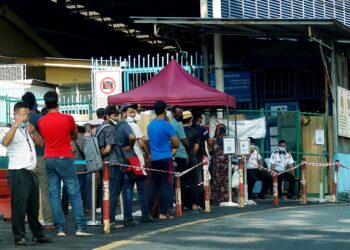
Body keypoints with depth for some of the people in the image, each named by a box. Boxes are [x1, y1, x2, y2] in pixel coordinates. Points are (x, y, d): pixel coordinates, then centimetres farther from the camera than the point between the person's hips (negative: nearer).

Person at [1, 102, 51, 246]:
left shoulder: (28, 129, 18)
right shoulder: (12, 130, -6)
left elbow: (40, 143, 13)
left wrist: (33, 132, -4)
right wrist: (16, 124, -32)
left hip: (30, 173, 8)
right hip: (18, 173, -8)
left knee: (33, 207, 14)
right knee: (19, 207, -7)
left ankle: (38, 234, 21)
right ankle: (19, 237, -4)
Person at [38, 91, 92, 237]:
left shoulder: (41, 122, 2)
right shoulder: (68, 118, -5)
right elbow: (75, 136, 11)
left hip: (49, 159, 3)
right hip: (64, 159, -3)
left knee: (54, 194, 4)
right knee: (74, 193, -1)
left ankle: (60, 228, 0)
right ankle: (80, 227, -7)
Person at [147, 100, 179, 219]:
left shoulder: (150, 125, 8)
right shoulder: (166, 125, -11)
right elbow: (176, 144, -8)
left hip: (154, 159, 6)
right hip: (165, 158, -6)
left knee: (155, 185, 13)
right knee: (165, 185, -2)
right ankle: (163, 212, -3)